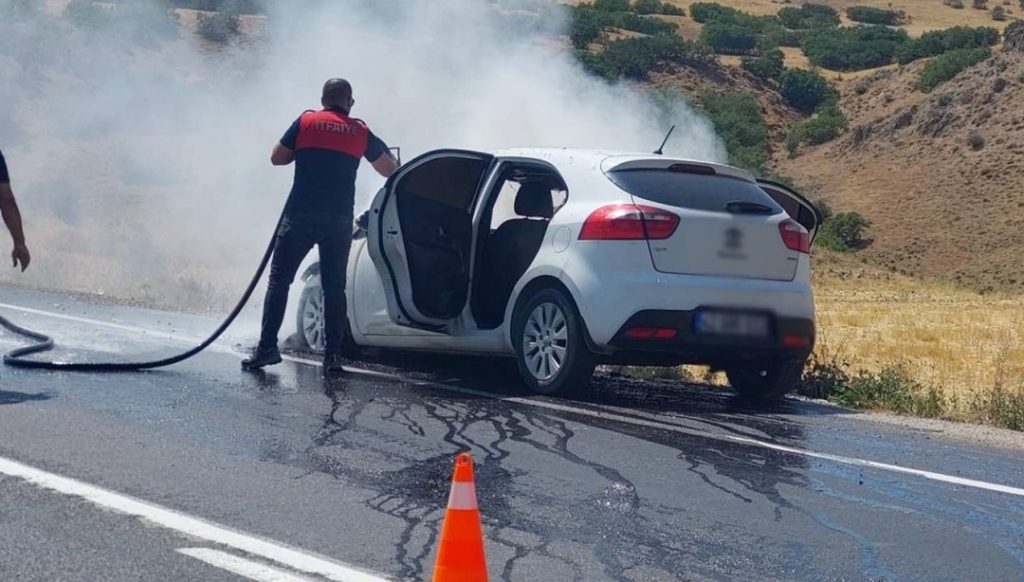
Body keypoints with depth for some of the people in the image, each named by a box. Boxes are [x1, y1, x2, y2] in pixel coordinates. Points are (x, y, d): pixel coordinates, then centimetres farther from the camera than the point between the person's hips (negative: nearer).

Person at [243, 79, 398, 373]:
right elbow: (389, 169, 18)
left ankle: (267, 347, -5)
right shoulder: (361, 132, 9)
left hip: (300, 215, -1)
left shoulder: (306, 122, 4)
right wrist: (391, 157, 40)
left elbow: (277, 157, 9)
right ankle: (333, 354, 2)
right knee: (334, 285, 7)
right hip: (339, 219, 1)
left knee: (279, 279, 4)